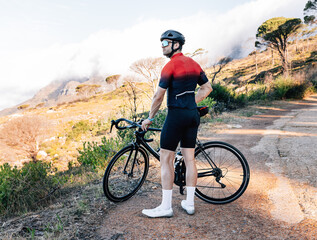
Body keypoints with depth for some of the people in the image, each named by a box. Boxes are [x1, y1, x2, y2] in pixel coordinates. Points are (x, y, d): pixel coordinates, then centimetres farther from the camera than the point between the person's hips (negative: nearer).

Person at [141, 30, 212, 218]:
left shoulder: (171, 65, -10)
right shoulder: (194, 64, 13)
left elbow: (159, 96, -10)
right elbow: (208, 87, 19)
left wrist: (150, 118, 0)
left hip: (176, 114, -8)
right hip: (193, 115, 8)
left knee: (166, 159, 0)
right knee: (189, 159, 10)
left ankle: (166, 207, 6)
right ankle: (189, 203, 20)